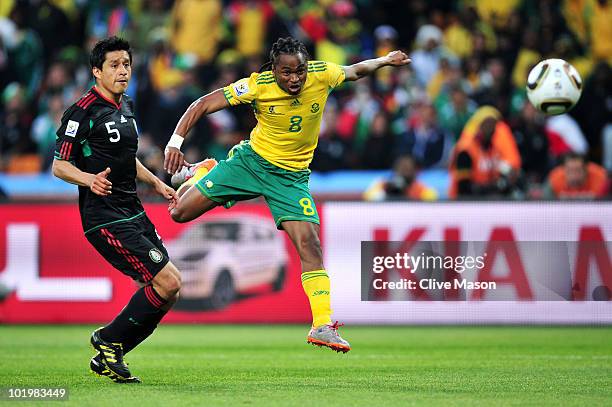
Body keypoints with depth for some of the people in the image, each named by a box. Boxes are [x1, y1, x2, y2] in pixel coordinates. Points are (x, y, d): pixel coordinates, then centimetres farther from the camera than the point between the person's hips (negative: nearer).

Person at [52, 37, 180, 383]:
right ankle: (109, 341, 3)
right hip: (105, 220, -9)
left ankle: (108, 357, 15)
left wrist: (156, 183, 25)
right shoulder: (83, 112, -13)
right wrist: (90, 179, -30)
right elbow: (59, 165, -13)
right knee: (168, 283, -15)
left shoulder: (127, 107, 14)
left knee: (169, 289, 7)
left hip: (134, 213, 9)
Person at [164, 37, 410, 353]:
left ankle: (322, 326, -15)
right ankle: (198, 173, 34)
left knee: (308, 242, -18)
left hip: (291, 176, 0)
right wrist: (176, 142, -27)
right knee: (179, 212, -2)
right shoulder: (257, 86, -21)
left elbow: (355, 71, 9)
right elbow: (202, 105, -17)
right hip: (251, 160, 0)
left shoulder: (322, 75, -16)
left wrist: (382, 62, -5)